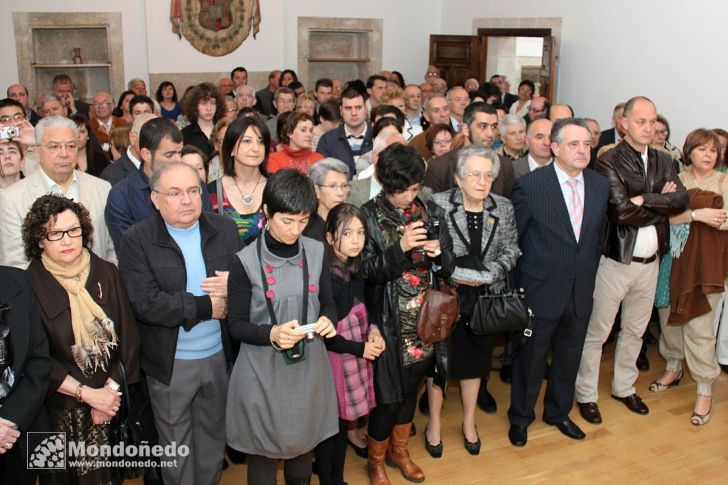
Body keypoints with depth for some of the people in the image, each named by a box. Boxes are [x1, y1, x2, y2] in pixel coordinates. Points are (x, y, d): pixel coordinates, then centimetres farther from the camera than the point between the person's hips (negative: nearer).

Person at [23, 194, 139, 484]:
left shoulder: (106, 273, -4)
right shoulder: (29, 285, -12)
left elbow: (128, 337, -1)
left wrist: (111, 389, -8)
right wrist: (88, 394, -13)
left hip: (113, 403, 2)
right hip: (61, 409, -2)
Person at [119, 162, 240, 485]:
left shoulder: (224, 230, -3)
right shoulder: (138, 239, -13)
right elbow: (146, 304, -23)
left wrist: (233, 286, -21)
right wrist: (207, 306, -19)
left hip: (219, 356, 3)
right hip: (170, 362, -3)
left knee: (214, 437, 23)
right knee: (175, 445, 19)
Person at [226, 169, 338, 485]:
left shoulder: (317, 253, -2)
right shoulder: (246, 261, -13)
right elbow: (236, 325, -9)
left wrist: (328, 320, -14)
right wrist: (271, 334, -27)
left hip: (309, 366, 3)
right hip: (262, 371, -3)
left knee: (303, 445, 20)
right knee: (264, 452, 12)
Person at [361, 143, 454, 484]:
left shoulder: (431, 213, 2)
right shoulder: (369, 216, -9)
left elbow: (449, 266, 5)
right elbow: (368, 271, -13)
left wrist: (438, 252, -17)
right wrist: (401, 248, -27)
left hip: (426, 321, 4)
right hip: (389, 324, -4)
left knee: (411, 388, 19)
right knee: (388, 393, 4)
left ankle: (399, 449, 42)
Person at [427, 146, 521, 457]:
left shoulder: (504, 208, -1)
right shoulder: (437, 204, -13)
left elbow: (511, 251, 0)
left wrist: (486, 275, -15)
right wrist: (455, 275, -18)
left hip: (484, 299, 3)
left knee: (475, 359, 17)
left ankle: (469, 422, 37)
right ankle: (434, 423, 30)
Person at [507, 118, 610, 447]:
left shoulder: (600, 185, 1)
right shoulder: (530, 185, -15)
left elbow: (598, 237, 11)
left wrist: (592, 278, 11)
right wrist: (513, 286, -5)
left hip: (581, 292, 5)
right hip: (541, 291, -5)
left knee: (569, 357, 20)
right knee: (530, 358, 11)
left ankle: (558, 412, 43)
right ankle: (520, 417, 33)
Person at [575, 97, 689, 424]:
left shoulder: (663, 161, 7)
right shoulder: (609, 162, -13)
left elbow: (682, 200, -7)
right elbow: (623, 212, -22)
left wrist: (645, 200, -19)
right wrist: (662, 204, -9)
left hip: (650, 262, 6)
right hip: (616, 261, -6)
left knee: (635, 330, 20)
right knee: (597, 331, 5)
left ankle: (624, 387, 37)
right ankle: (586, 395, 19)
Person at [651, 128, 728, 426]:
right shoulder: (676, 179, 7)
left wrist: (683, 212, -10)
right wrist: (697, 214, -16)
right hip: (674, 257, 3)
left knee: (699, 326, -6)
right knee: (669, 315, 12)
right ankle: (674, 368, 34)